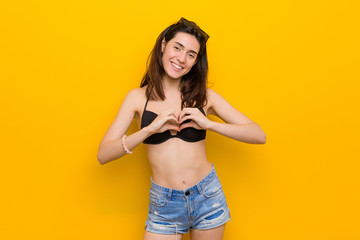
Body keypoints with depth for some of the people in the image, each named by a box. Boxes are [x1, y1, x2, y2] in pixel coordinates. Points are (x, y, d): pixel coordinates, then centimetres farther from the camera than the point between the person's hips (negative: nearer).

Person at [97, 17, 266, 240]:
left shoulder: (204, 96, -1)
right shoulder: (138, 97, -2)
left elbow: (259, 135, -6)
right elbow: (103, 155, -10)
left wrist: (209, 123, -18)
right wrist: (150, 129, -22)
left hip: (208, 198, 1)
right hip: (164, 205, -1)